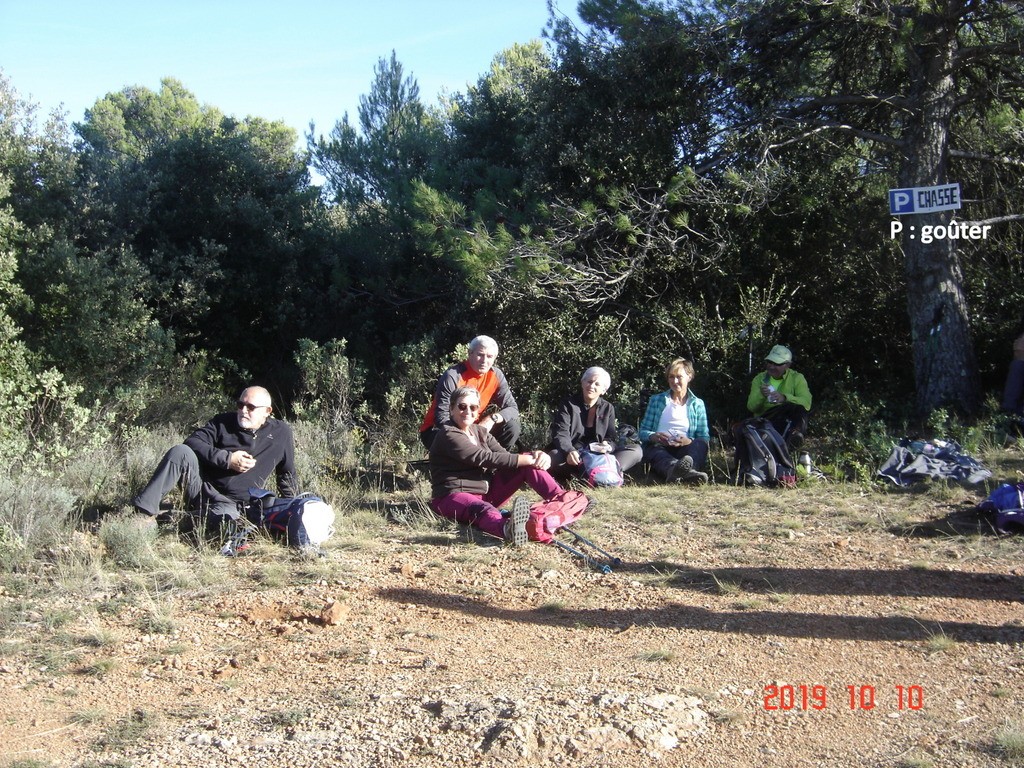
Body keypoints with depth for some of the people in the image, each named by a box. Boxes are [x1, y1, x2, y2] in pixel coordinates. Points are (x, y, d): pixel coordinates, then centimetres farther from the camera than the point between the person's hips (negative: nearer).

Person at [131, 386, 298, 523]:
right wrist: (227, 459, -15)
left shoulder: (281, 433, 5)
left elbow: (288, 474, 14)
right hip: (202, 487, 1)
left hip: (231, 504, -1)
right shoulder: (223, 422, 7)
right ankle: (145, 511, -28)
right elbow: (192, 442, -5)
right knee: (181, 452, -27)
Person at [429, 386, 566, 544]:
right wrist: (529, 460, -24)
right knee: (485, 510, -44)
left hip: (486, 493, 9)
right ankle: (507, 529, -78)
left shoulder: (480, 432, 15)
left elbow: (504, 456, 4)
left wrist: (536, 455, -17)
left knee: (527, 466, -4)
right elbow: (485, 458, -22)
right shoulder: (448, 435, -12)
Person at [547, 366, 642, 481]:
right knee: (554, 457, -37)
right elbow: (560, 434, -11)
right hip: (574, 458, -3)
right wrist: (569, 451, -33)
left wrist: (608, 445, -19)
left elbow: (611, 437, 8)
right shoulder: (568, 404, 3)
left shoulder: (608, 408, 12)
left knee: (636, 450, -16)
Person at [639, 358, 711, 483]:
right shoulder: (656, 400, 20)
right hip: (659, 447, -1)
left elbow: (705, 438, 7)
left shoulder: (698, 404, 19)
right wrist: (653, 436, -13)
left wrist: (689, 441, -16)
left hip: (685, 449, 1)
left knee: (700, 444, -32)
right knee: (656, 451, -37)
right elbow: (643, 431, 11)